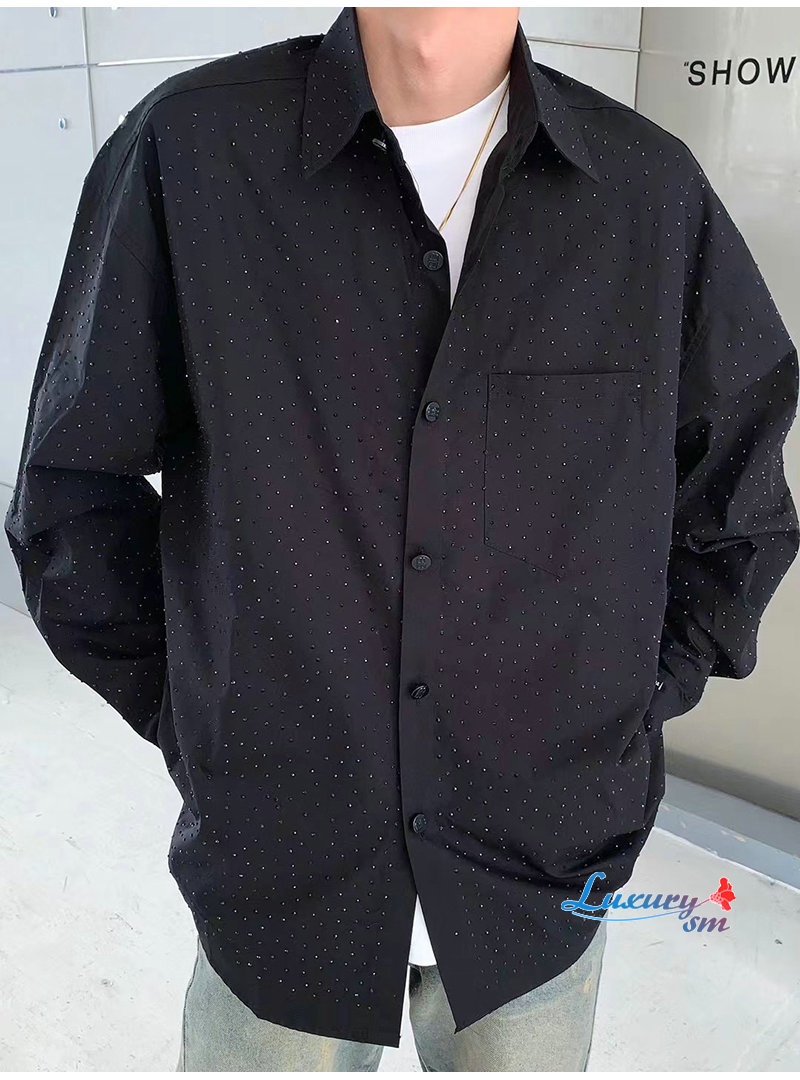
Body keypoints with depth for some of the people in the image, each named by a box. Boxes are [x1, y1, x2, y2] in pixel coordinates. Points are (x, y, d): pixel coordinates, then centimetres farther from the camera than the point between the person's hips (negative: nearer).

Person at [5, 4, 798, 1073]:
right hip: (278, 862, -1)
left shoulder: (651, 187, -5)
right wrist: (184, 710, -3)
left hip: (547, 871, 2)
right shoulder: (187, 149, -10)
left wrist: (638, 699, 3)